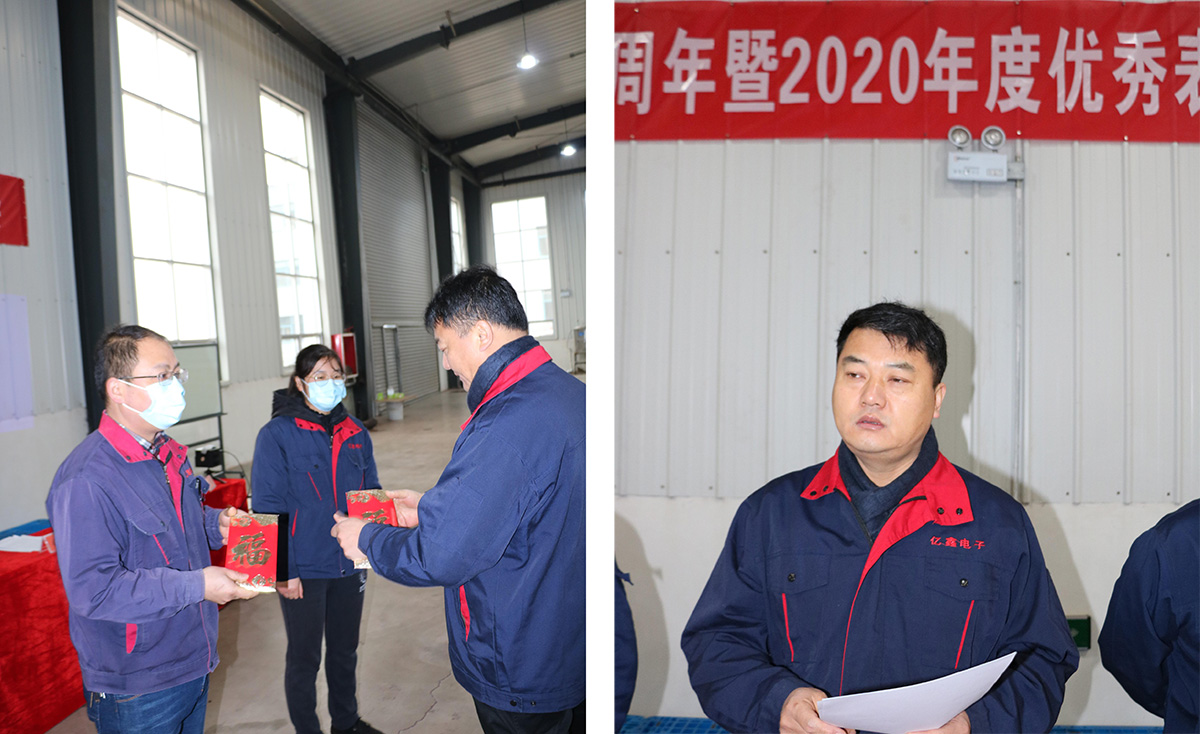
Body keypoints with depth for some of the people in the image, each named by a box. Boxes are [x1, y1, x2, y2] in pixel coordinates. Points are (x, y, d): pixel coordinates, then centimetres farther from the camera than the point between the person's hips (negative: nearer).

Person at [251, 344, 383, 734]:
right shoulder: (277, 435, -11)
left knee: (345, 649, 21)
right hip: (303, 569, -5)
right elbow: (268, 508, -12)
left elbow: (372, 492, 10)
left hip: (350, 564, 5)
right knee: (304, 658, 11)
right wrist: (282, 569, -15)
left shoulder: (355, 432, 3)